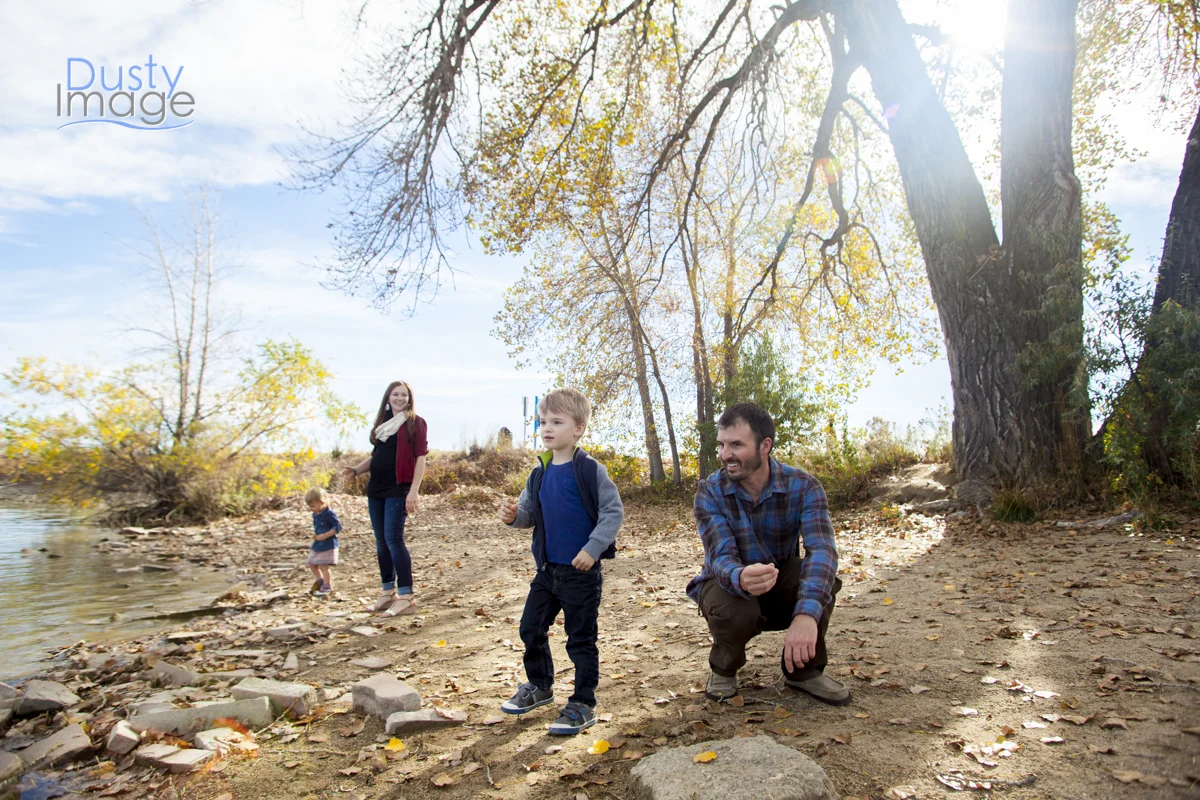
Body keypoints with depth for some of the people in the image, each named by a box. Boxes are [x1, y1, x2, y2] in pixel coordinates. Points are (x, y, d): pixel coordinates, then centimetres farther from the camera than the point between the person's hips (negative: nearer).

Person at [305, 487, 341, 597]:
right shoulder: (315, 515, 7)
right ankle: (320, 581, 35)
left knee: (323, 565, -5)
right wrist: (315, 536, 3)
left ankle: (327, 587, 11)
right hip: (318, 545, 9)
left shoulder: (329, 513, -18)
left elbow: (338, 527, -21)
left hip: (328, 545, -9)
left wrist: (324, 536, -24)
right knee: (311, 564, 15)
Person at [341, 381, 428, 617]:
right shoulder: (383, 423, 18)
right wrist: (355, 470, 4)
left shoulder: (415, 423, -2)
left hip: (398, 489, -7)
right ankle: (388, 592, 20)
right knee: (381, 541, 10)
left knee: (393, 539, -13)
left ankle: (406, 597, -9)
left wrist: (414, 491, -17)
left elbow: (421, 458, -8)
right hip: (376, 489, 7)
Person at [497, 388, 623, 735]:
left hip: (582, 572, -7)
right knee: (530, 629, 17)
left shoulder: (590, 470, -14)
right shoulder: (540, 472, 5)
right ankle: (540, 686, 39)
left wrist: (593, 549, -21)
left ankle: (583, 705, 19)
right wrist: (514, 515, -10)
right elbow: (530, 512, 13)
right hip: (547, 569, 7)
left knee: (581, 639, 4)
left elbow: (613, 511, -14)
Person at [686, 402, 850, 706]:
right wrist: (741, 578, -56)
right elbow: (722, 557, -29)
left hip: (782, 586, 1)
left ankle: (805, 669, -6)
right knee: (733, 610, -36)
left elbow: (822, 549, -34)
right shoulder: (710, 493, -19)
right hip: (730, 583, -1)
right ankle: (723, 669, 0)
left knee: (821, 574, -30)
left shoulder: (803, 486, -19)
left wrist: (807, 613, -52)